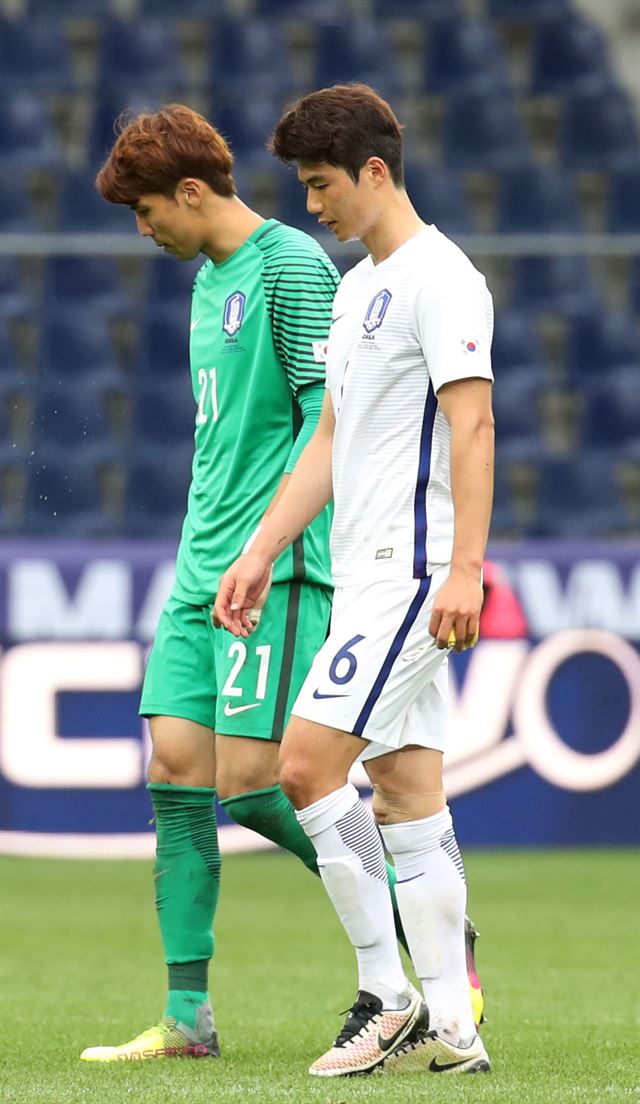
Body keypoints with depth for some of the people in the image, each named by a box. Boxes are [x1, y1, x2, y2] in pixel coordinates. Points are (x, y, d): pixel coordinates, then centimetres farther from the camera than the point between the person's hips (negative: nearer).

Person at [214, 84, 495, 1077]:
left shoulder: (441, 279, -10)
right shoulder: (357, 288, 19)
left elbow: (471, 424, -18)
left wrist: (464, 568, -25)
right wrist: (261, 552, 20)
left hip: (413, 570, -9)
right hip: (368, 573, 9)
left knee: (307, 762, -15)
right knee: (405, 790, 6)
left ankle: (388, 995, -9)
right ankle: (447, 1027, 6)